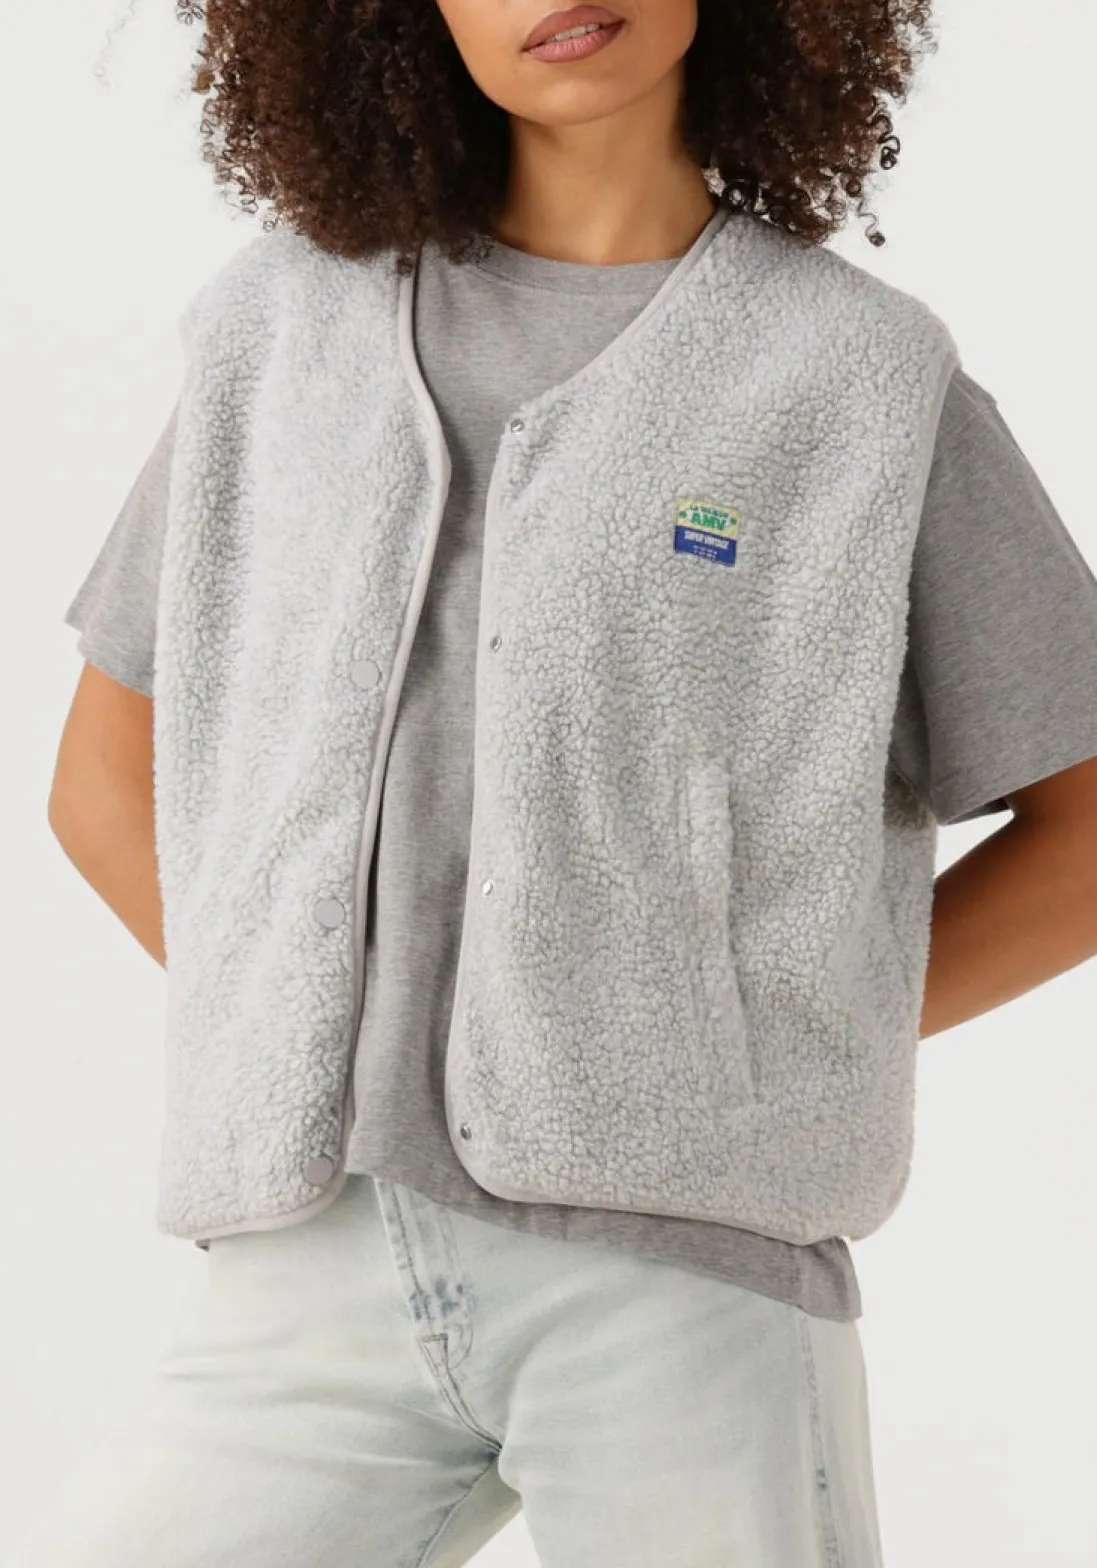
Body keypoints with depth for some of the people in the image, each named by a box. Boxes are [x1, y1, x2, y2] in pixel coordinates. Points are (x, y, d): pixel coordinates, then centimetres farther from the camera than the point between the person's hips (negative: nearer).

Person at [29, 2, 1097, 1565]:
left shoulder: (870, 379, 4)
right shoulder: (284, 333, 12)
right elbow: (107, 780, 20)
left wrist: (766, 1063, 1)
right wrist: (307, 1049, 6)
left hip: (686, 1266, -2)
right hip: (326, 1275, 3)